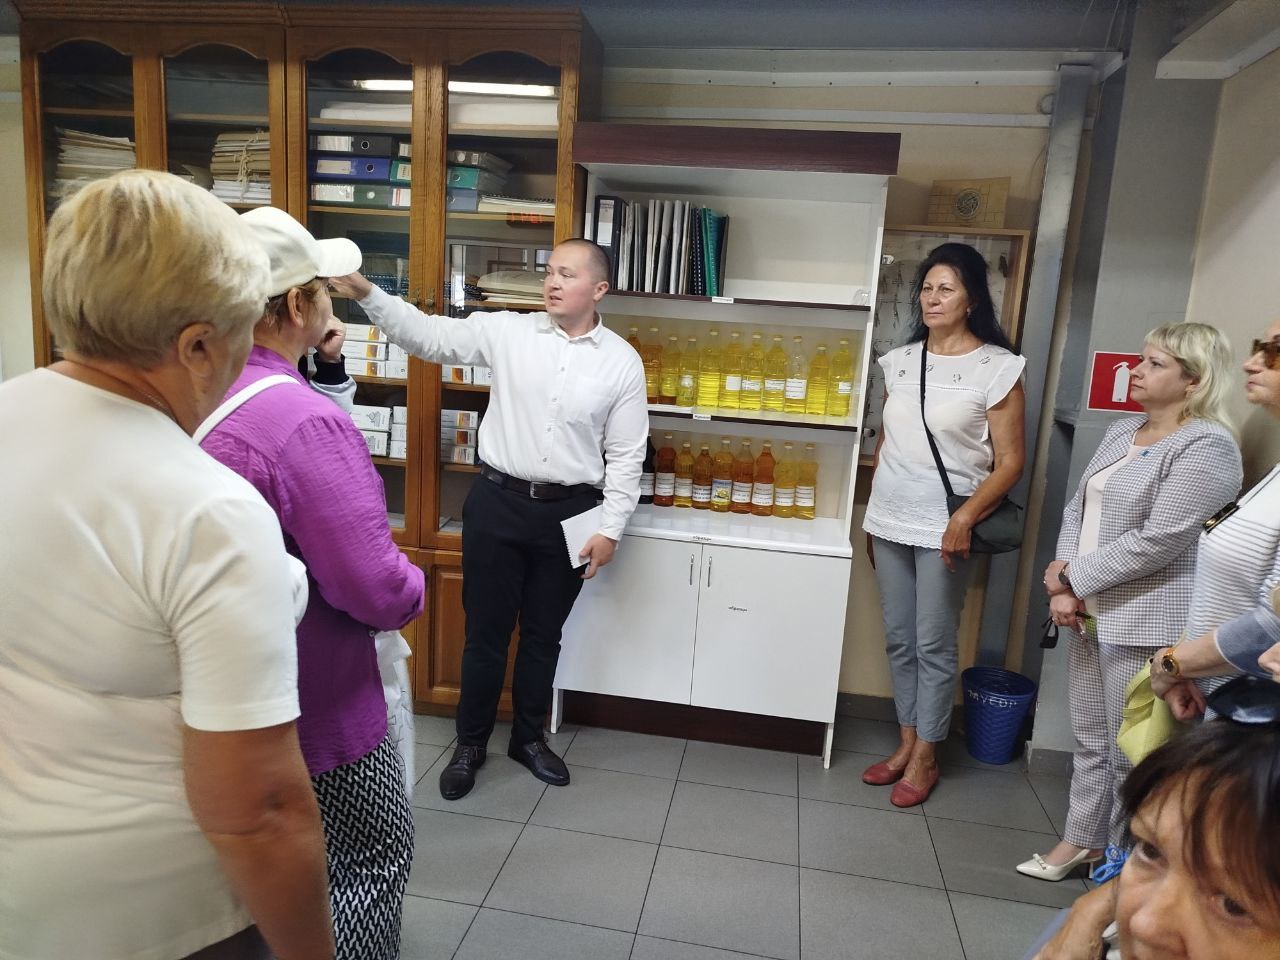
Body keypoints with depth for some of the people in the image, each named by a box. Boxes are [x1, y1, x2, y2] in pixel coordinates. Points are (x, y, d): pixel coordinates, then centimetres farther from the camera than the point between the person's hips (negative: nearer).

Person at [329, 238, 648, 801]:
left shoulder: (622, 361, -2)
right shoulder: (507, 332, -1)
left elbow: (626, 455, 0)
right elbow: (428, 335, -5)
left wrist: (611, 529, -4)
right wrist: (367, 295, -19)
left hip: (568, 513, 1)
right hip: (498, 502, 0)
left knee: (543, 634, 15)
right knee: (486, 631, 9)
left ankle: (528, 738, 36)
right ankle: (470, 744, 29)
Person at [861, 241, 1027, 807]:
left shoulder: (996, 368, -6)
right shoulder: (900, 362, 9)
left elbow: (1009, 462, -6)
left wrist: (966, 516, -19)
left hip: (943, 527, -5)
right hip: (888, 522, 5)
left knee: (933, 645, 4)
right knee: (898, 639, 13)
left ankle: (925, 757, 19)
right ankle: (906, 742, 27)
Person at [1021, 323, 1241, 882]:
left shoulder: (1206, 448, -13)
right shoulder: (1121, 433, 13)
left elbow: (1156, 542, -20)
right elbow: (1078, 509, 9)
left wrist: (1072, 577, -13)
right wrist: (1064, 588, -5)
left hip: (1146, 623, -8)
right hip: (1091, 612, 8)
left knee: (1132, 751, 4)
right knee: (1089, 737, 18)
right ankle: (1082, 840, 33)